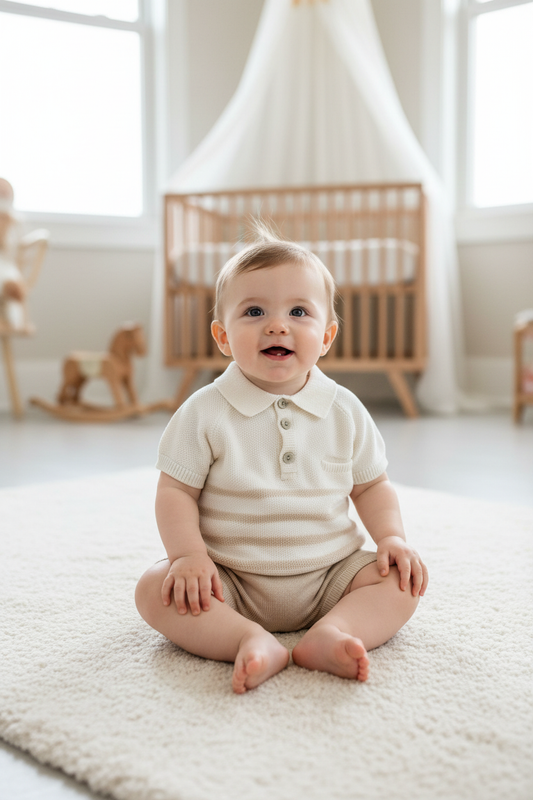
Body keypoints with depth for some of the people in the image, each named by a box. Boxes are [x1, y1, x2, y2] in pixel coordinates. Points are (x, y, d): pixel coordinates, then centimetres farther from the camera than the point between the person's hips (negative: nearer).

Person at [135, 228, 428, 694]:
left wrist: (392, 538, -7)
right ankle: (252, 641, -35)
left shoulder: (345, 412, 0)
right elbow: (175, 491, -5)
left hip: (330, 575, 2)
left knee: (402, 583, -16)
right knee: (155, 590, -23)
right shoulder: (205, 413, -8)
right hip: (231, 583, -2)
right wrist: (189, 554, -20)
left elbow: (371, 486, 10)